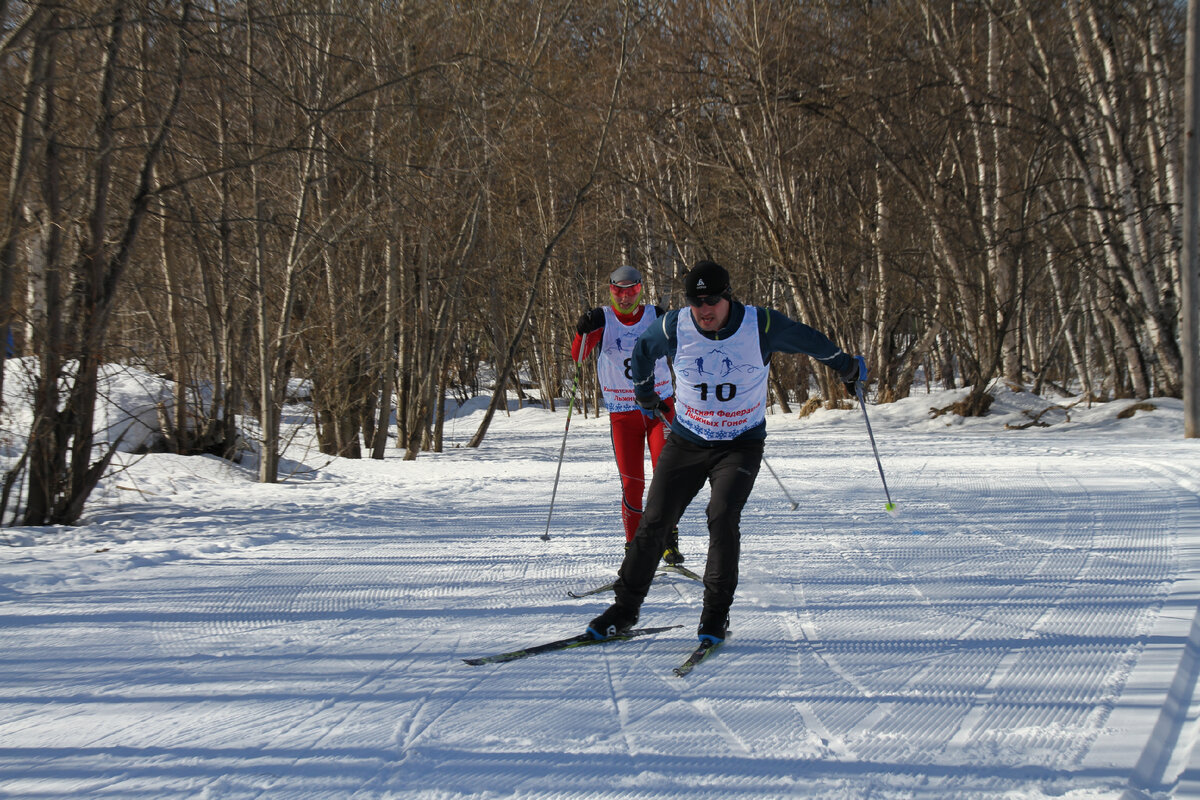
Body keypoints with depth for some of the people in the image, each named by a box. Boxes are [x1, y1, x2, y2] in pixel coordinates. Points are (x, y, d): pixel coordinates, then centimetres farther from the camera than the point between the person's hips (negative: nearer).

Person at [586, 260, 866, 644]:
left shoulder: (761, 325, -17)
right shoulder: (673, 328, -13)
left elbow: (811, 341, 3)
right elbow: (642, 350, 11)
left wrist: (848, 368, 20)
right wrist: (644, 393, 26)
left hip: (741, 444, -2)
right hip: (686, 441, 2)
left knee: (722, 516, -22)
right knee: (653, 522, -2)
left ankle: (716, 615, -9)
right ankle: (625, 608, 11)